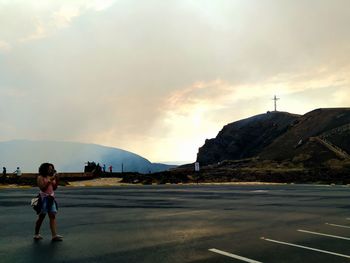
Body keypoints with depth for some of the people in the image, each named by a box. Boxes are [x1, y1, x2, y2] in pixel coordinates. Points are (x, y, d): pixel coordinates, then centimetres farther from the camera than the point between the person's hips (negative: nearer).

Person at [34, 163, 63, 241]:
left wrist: (56, 180, -2)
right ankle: (36, 234, 20)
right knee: (41, 216, 4)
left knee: (53, 216, -2)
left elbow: (54, 188, 11)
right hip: (44, 198, -5)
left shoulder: (51, 177, 13)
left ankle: (54, 235, -7)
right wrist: (49, 181, -18)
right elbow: (42, 188, -14)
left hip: (51, 198, 5)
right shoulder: (40, 177, -4)